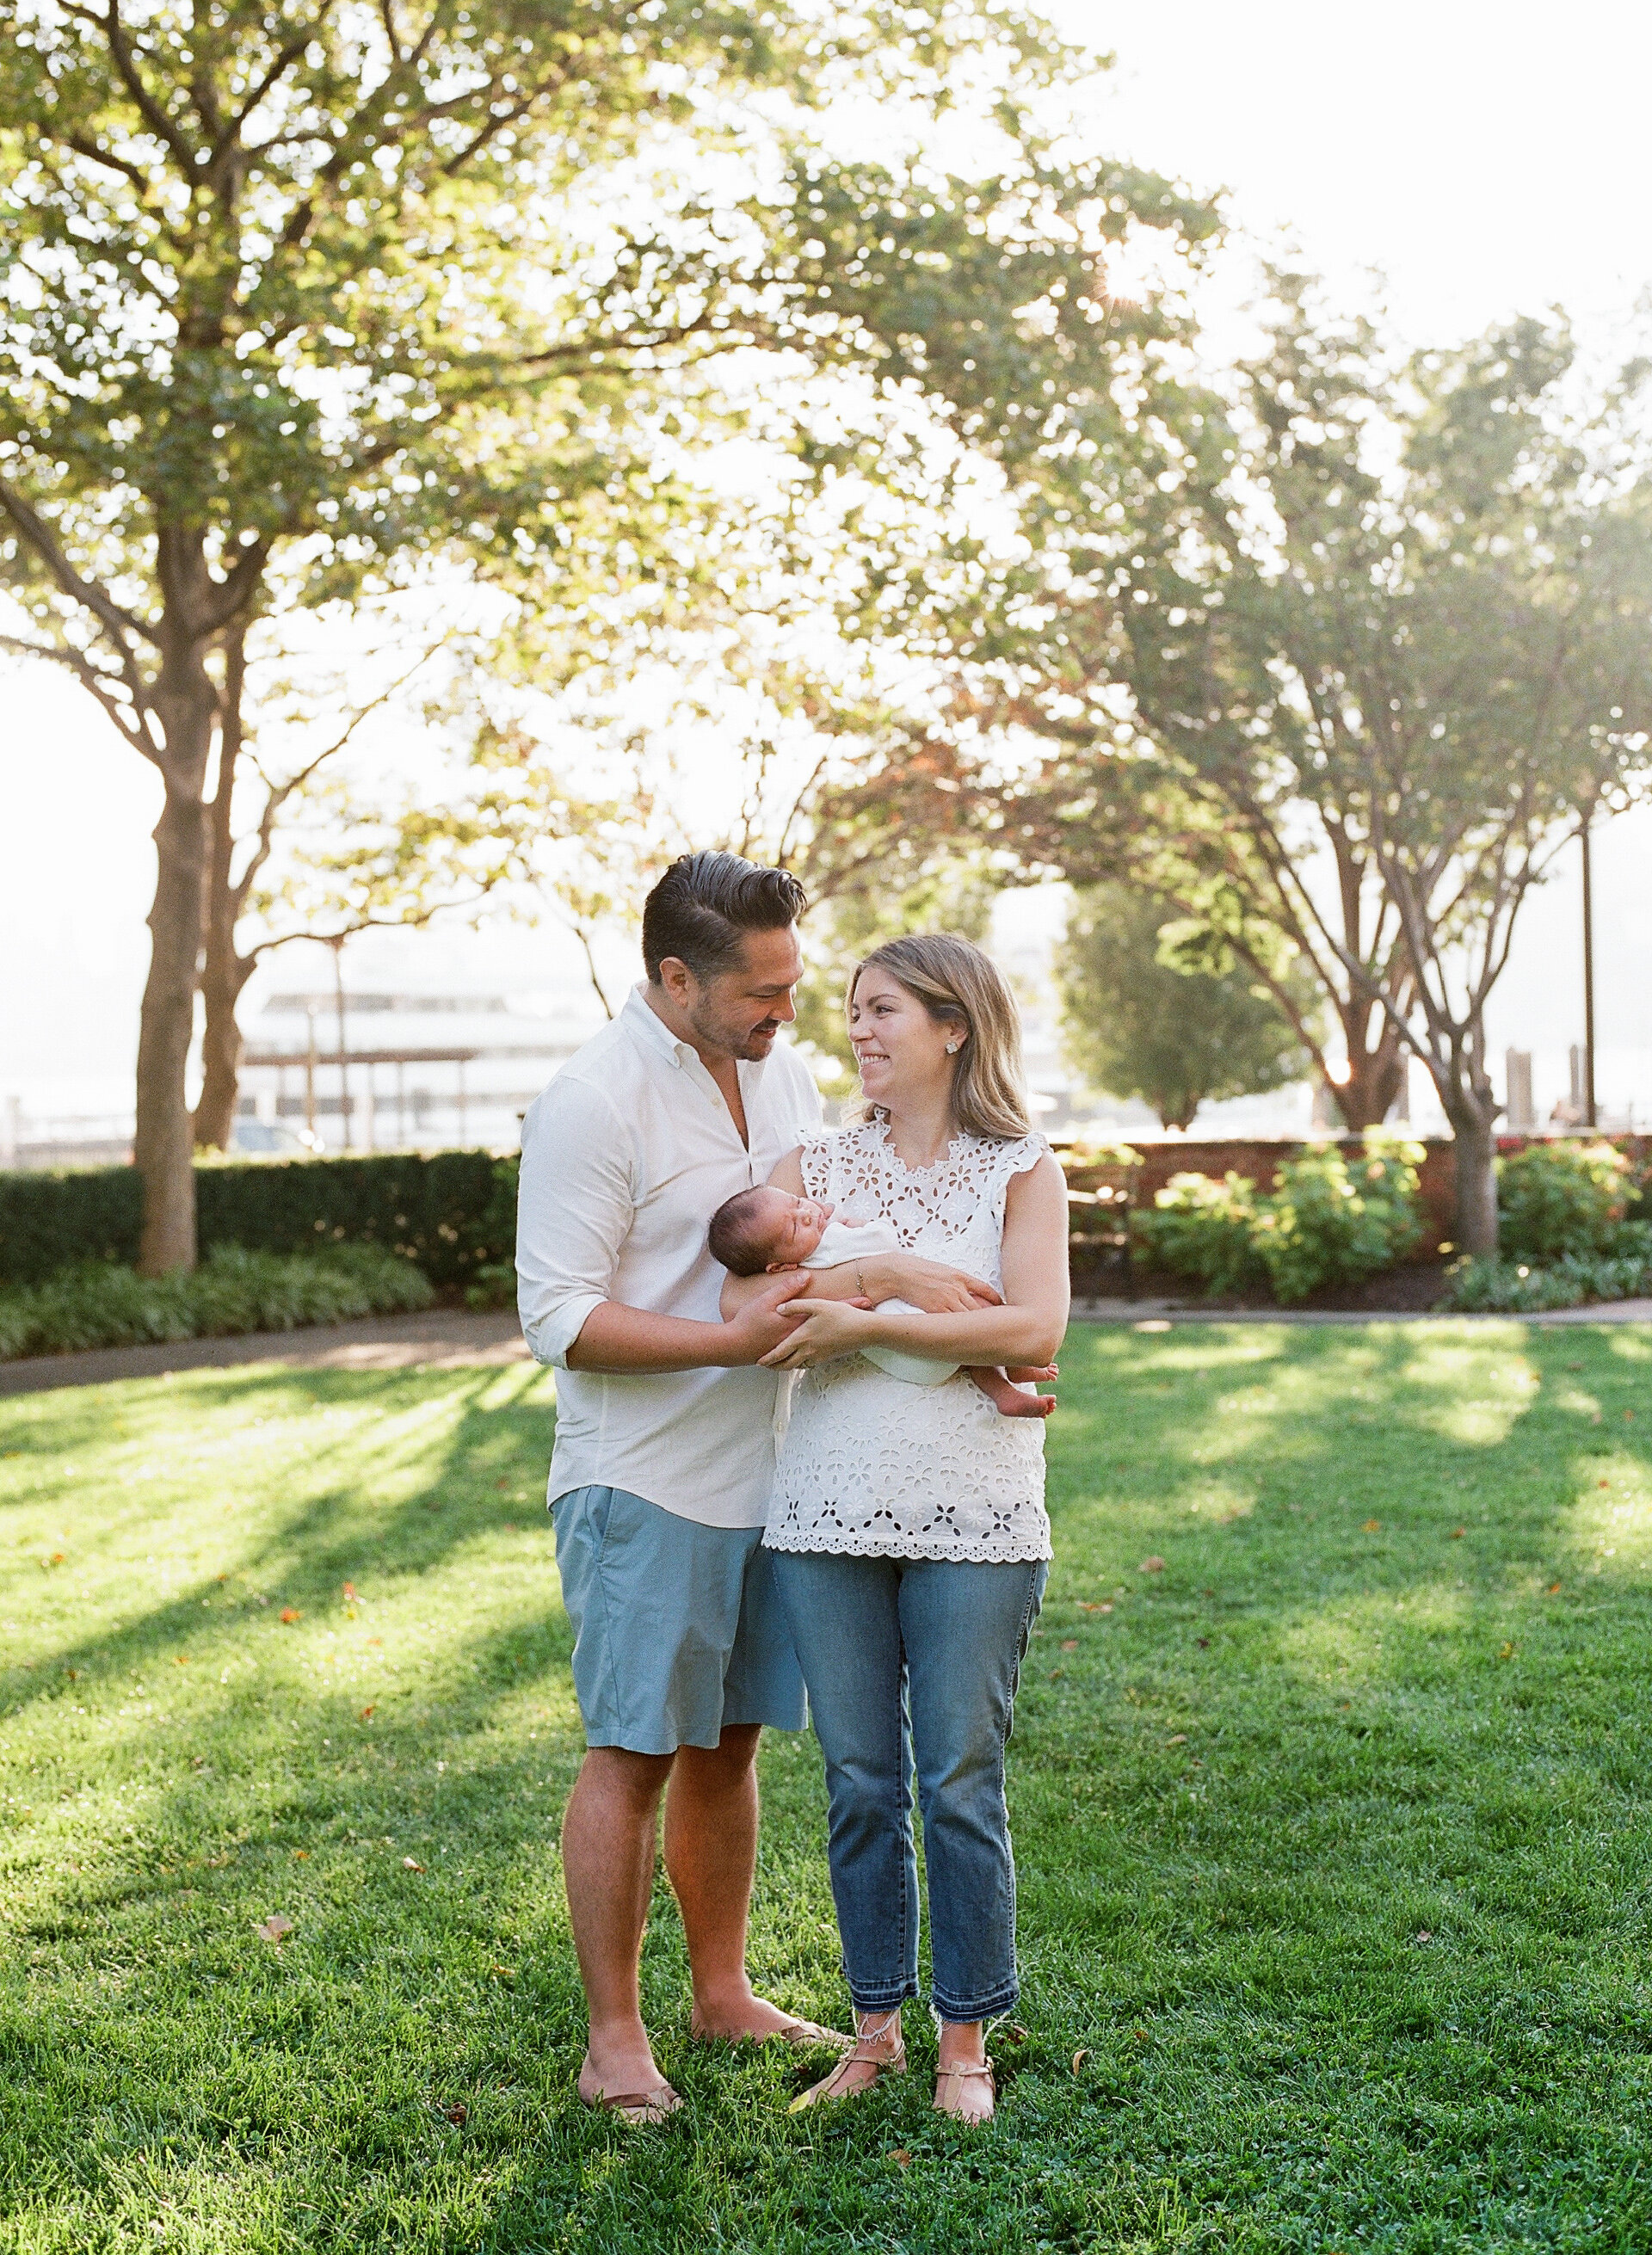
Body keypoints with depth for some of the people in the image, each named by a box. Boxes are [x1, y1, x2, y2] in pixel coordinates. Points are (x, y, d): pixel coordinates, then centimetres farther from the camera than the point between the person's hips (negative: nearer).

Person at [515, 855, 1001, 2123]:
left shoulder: (784, 1070, 7)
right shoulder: (592, 1102, -16)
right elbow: (560, 1320, -17)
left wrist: (900, 1277, -5)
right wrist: (736, 1339, -25)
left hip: (763, 1475, 7)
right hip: (643, 1482, -6)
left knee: (727, 1745, 15)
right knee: (632, 1755, 1)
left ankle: (724, 1994, 29)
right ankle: (615, 2042, 13)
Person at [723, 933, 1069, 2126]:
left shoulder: (1022, 1171, 2)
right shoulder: (817, 1164, 8)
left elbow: (1036, 1328, -14)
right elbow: (753, 1319, -4)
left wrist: (870, 1322, -18)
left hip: (973, 1523, -2)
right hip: (831, 1513, 3)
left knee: (961, 1786, 4)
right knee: (859, 1784, 10)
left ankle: (966, 2044, 20)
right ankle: (876, 2027, 26)